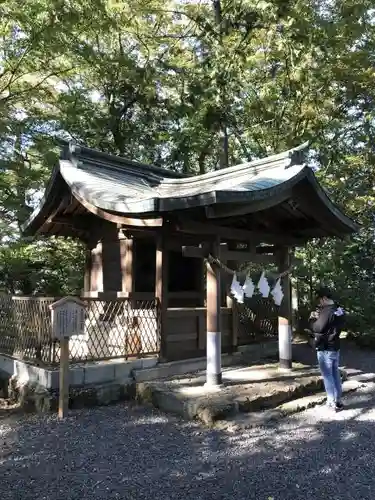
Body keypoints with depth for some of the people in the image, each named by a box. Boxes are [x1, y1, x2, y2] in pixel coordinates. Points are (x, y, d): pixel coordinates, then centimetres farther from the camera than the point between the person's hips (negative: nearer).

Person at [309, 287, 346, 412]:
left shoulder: (327, 311, -23)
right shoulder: (339, 310, 5)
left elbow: (317, 328, -20)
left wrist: (312, 319, -3)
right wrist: (319, 316, 5)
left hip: (325, 349, -8)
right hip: (335, 347, 9)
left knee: (327, 376, 1)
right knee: (335, 374, 16)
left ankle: (332, 403, 6)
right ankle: (338, 401, 23)